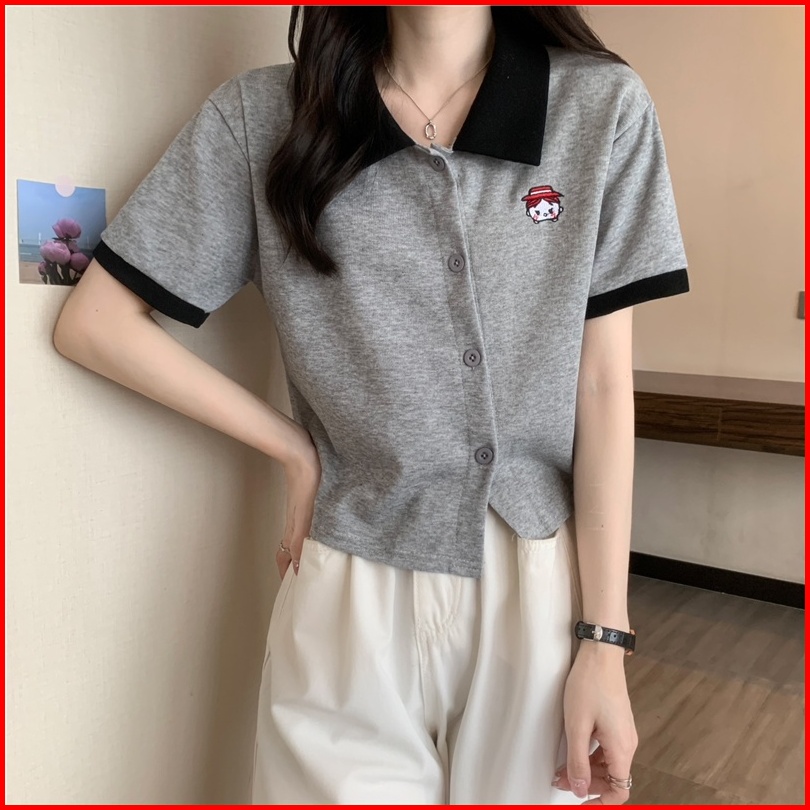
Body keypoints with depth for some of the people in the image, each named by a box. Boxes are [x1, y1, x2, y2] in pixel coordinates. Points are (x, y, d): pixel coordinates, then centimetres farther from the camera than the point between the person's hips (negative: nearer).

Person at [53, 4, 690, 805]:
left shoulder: (604, 107, -1)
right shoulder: (261, 114, -3)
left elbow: (602, 387, -3)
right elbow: (93, 322, 1)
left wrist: (604, 641, -6)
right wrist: (293, 449, -3)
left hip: (544, 592, 1)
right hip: (353, 598, 0)